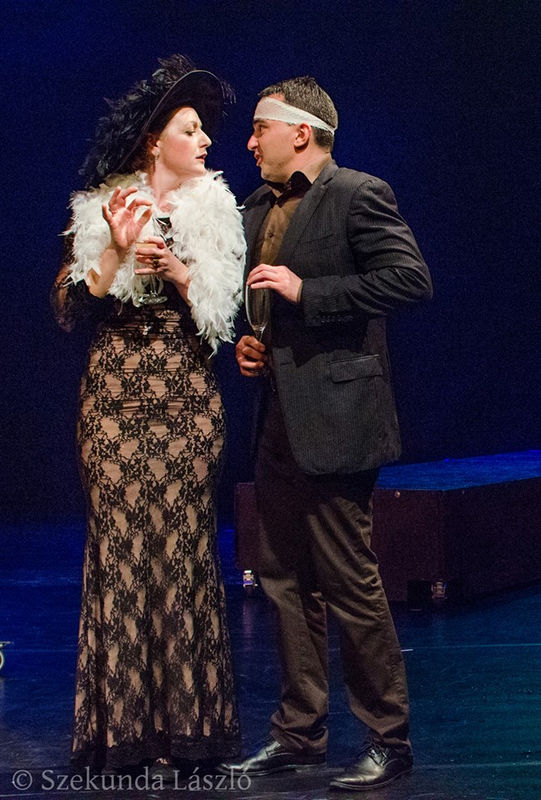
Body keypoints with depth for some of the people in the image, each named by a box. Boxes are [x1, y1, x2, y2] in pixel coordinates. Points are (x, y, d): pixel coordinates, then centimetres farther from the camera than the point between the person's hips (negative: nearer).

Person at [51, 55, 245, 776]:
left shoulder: (212, 212, 10)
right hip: (115, 397, -1)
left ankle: (179, 722, 6)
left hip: (186, 397, 1)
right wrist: (118, 253, -11)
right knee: (119, 544, -4)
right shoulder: (99, 213, 6)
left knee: (180, 542, -3)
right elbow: (69, 310, 0)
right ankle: (121, 725, 5)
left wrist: (175, 265, -12)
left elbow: (219, 311, 3)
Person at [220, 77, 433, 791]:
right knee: (286, 582, 13)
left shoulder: (359, 195, -8)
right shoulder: (259, 207, 17)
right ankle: (299, 733, 24)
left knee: (351, 584, -4)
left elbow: (411, 277, -18)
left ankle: (388, 739, 10)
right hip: (278, 418, 9)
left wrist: (305, 291, -18)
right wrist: (246, 342, 8)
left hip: (334, 419, -9)